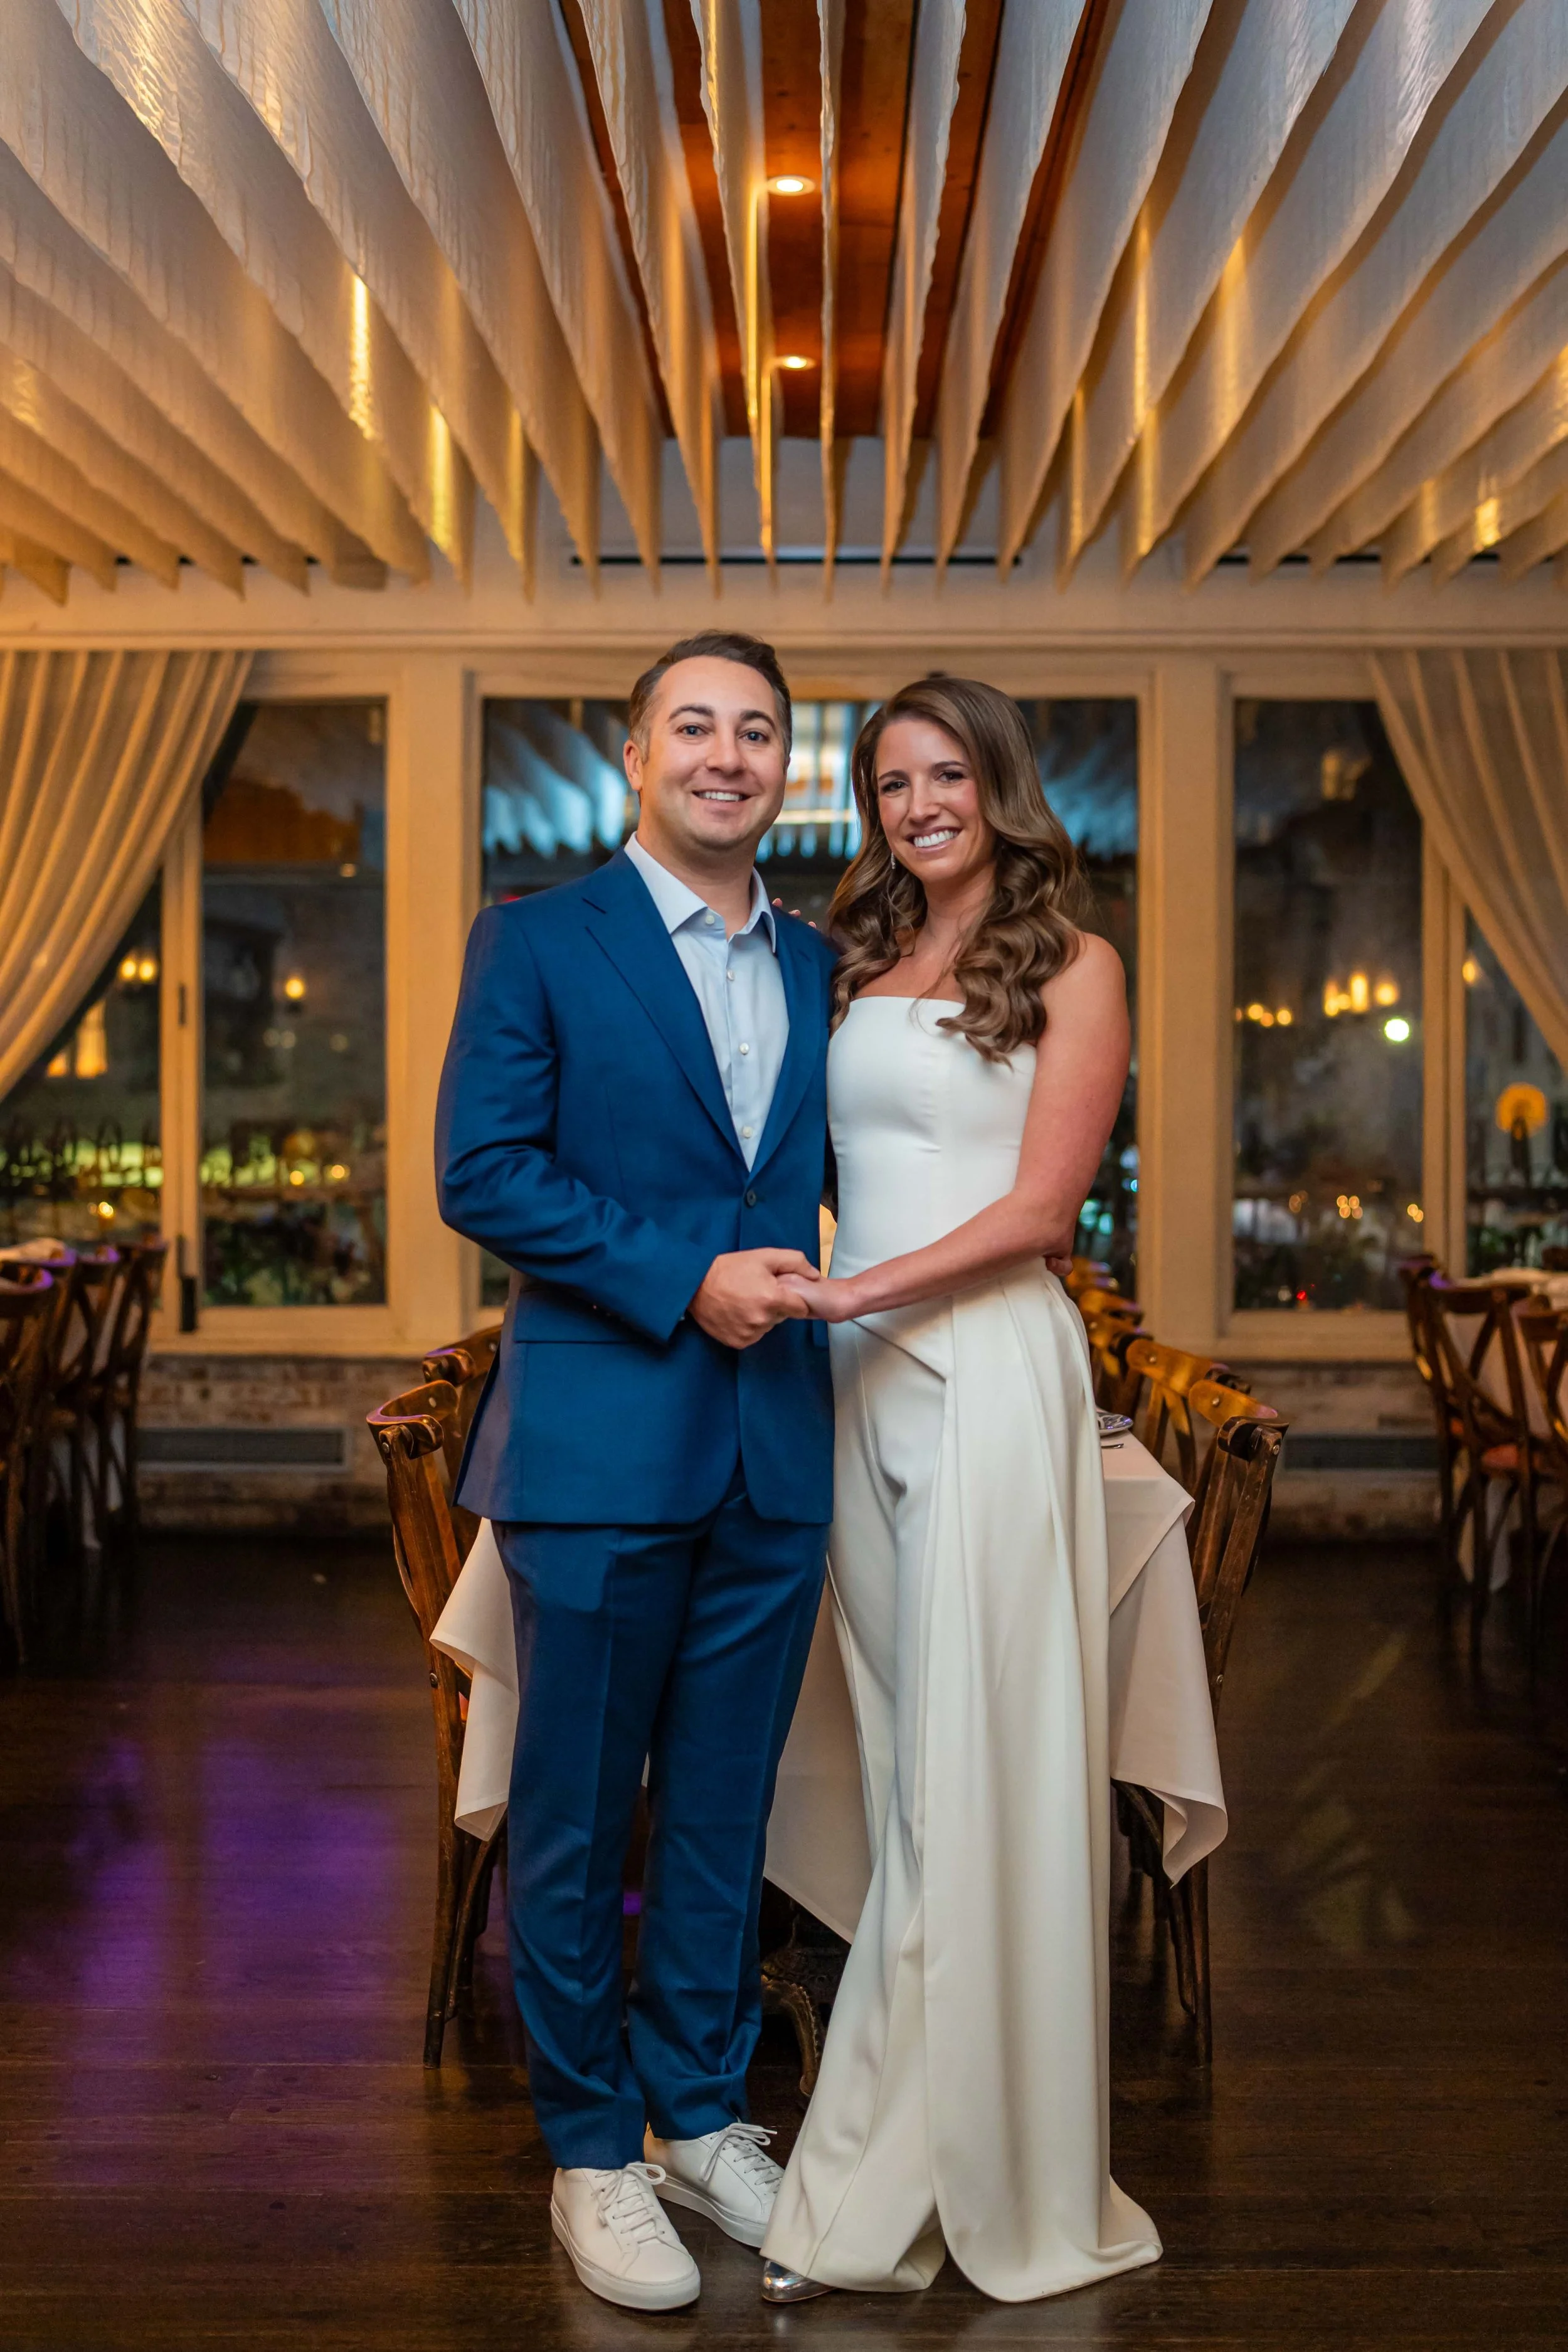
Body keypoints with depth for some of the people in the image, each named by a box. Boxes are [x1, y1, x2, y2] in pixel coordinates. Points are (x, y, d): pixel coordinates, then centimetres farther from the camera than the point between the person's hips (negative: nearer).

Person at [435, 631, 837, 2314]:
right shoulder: (536, 942, -1)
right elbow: (481, 1172, -9)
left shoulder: (819, 966, 13)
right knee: (576, 1821, 5)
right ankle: (593, 2153, 21)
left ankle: (697, 2113, 30)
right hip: (600, 1447, -4)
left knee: (723, 1812, 14)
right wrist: (685, 1278, -14)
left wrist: (800, 1281, 1)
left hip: (775, 1457, 5)